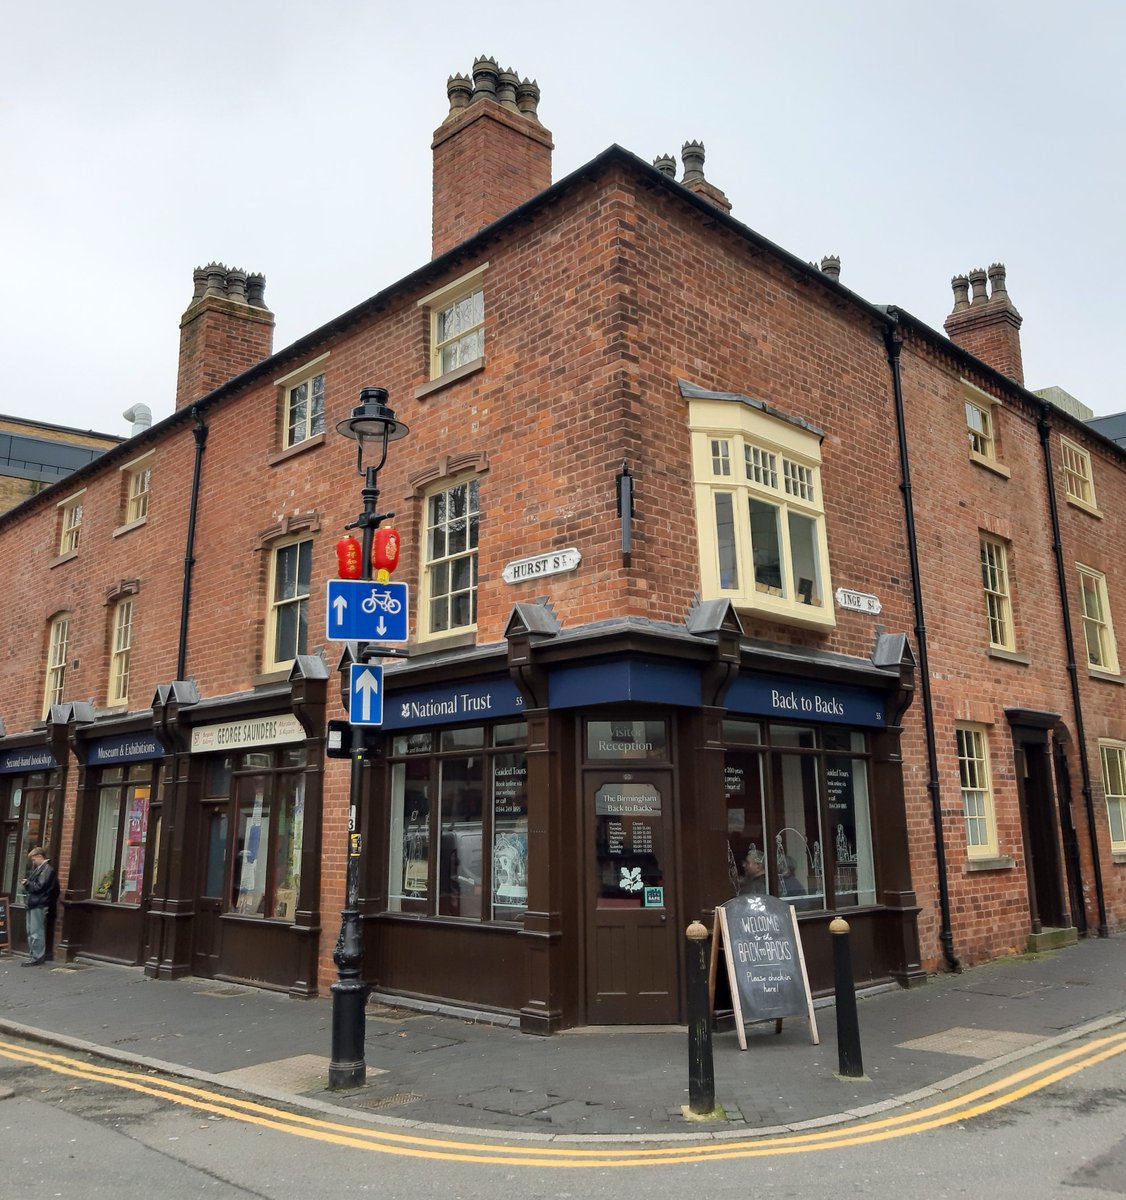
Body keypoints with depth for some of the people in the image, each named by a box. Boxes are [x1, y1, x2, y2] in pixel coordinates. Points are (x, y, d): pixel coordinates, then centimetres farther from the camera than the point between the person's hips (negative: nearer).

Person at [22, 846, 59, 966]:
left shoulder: (48, 869, -12)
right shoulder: (38, 868, 18)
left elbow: (39, 886, -17)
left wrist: (27, 883, -4)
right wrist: (27, 884, 1)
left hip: (39, 905, -10)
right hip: (33, 903, 10)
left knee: (36, 932, -7)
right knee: (30, 931, 13)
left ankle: (37, 957, -3)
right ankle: (32, 955, 20)